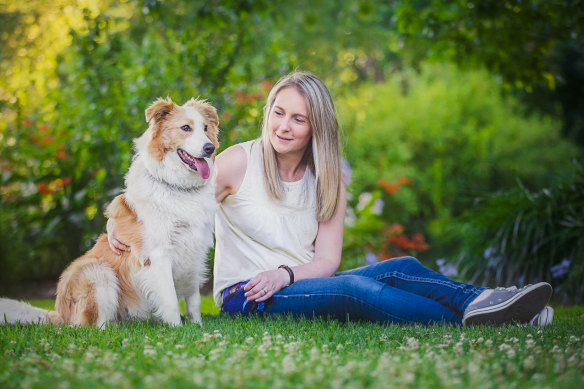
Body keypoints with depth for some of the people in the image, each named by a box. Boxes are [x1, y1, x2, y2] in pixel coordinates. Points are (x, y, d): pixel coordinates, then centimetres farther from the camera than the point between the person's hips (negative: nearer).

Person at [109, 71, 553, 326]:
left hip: (299, 284, 6)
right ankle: (474, 315, -38)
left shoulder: (328, 182, 9)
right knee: (358, 289, -31)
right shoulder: (238, 161, -4)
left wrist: (285, 274, -20)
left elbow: (327, 260, 1)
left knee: (401, 268, -17)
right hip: (245, 296, -6)